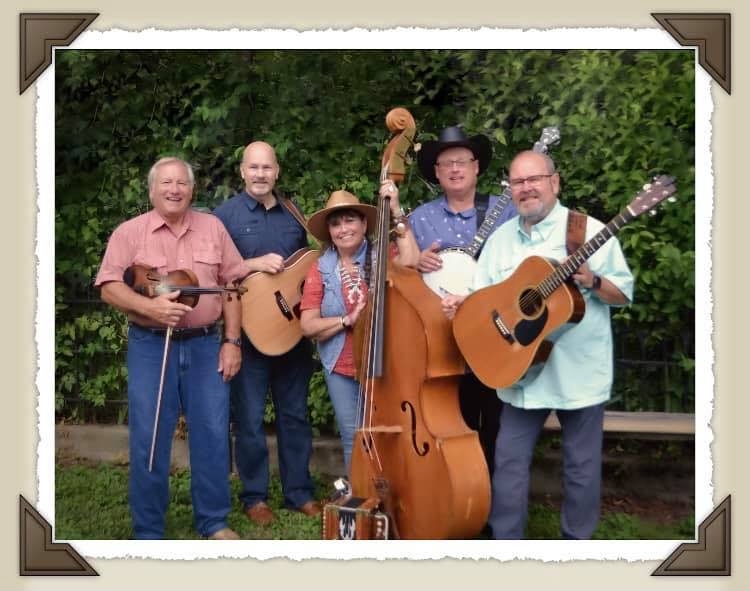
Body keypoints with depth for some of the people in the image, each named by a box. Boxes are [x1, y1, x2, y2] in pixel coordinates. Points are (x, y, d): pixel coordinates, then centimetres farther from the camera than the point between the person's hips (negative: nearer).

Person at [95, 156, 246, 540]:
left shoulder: (213, 228, 8)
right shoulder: (130, 232, 1)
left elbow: (233, 284, 7)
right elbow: (109, 288, -6)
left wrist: (232, 341, 1)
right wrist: (149, 307, -23)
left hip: (205, 344, 2)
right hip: (150, 346, -2)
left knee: (213, 434, 5)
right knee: (148, 439, 2)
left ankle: (214, 522, 21)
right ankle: (148, 532, 15)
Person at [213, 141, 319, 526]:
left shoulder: (294, 215, 12)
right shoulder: (225, 214, -2)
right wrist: (253, 264, -20)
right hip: (248, 331, -4)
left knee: (295, 414, 11)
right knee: (250, 418, 4)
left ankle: (299, 492, 22)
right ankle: (254, 497, 18)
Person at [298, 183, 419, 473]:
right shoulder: (321, 270, 1)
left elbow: (410, 261, -24)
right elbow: (308, 325, -4)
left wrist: (396, 212, -21)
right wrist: (348, 320, -18)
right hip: (341, 368, 1)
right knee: (352, 440, 9)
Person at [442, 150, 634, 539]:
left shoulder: (589, 231, -6)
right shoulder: (499, 239, 9)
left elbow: (624, 294, -4)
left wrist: (592, 281, -23)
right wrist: (460, 304, -9)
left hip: (579, 372, -3)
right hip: (521, 370, 4)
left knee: (581, 465, 9)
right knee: (509, 461, 8)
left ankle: (577, 540, 28)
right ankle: (505, 540, 23)